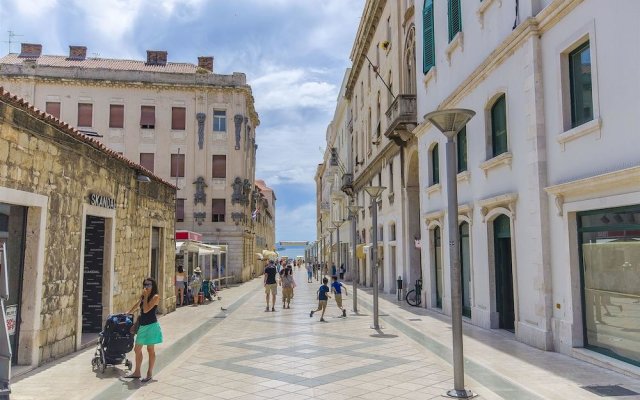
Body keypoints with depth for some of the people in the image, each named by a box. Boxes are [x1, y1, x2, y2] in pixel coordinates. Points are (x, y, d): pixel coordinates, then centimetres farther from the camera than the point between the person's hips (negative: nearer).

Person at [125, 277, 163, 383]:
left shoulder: (155, 297, -13)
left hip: (151, 326, -8)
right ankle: (137, 372, 24)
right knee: (137, 349, 12)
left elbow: (146, 310, -22)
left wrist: (145, 296, -17)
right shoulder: (142, 296, 10)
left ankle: (149, 373, 12)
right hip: (142, 325, 8)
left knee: (150, 349, 2)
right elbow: (137, 305, 27)